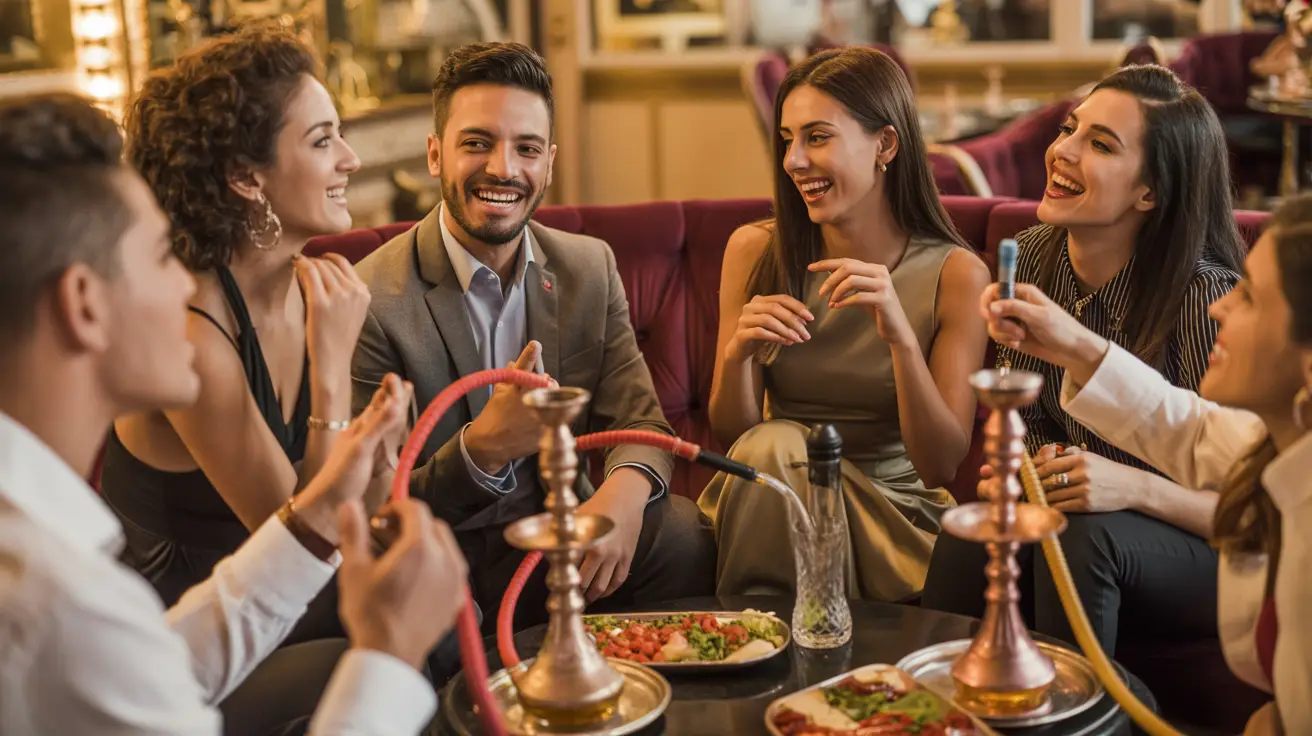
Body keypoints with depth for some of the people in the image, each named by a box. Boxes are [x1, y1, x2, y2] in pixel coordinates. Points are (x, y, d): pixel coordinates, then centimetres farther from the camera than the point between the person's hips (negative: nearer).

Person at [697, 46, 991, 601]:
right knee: (772, 446, -29)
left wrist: (900, 337, -28)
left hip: (894, 509, -2)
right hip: (772, 496, 2)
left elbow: (940, 466, -14)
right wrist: (736, 355, -22)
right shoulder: (754, 251, -4)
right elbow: (732, 436, 0)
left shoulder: (956, 275, -10)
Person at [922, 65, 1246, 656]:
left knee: (1085, 535, -34)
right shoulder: (1032, 256, -4)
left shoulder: (1203, 295, -22)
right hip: (1072, 510, 4)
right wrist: (1041, 463, -13)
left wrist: (1134, 486, -33)